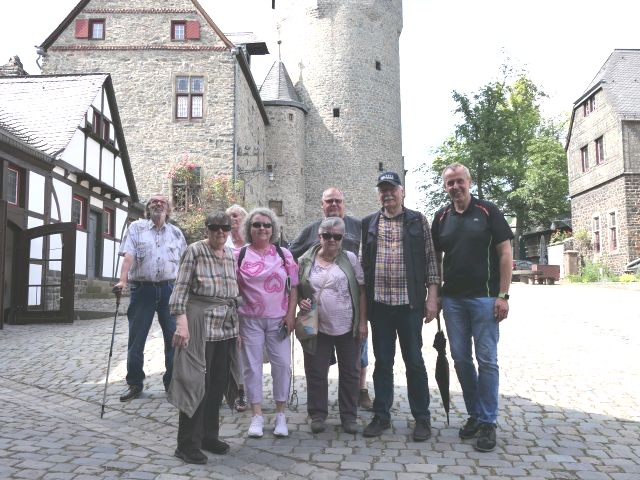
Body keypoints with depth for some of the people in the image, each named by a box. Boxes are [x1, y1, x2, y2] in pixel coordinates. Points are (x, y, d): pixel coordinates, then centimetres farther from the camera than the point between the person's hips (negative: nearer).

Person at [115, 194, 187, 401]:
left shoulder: (176, 232, 13)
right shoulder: (136, 227, 6)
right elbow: (128, 255, -7)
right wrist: (122, 280, -21)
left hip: (169, 289, 2)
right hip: (142, 289, -1)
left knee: (174, 338, 4)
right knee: (136, 339, 5)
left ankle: (172, 383, 17)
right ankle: (134, 384, 17)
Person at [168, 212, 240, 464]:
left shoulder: (231, 255, 12)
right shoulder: (194, 250, -5)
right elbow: (181, 287, -10)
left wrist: (236, 325, 15)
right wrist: (181, 321, -20)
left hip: (226, 325, 6)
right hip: (200, 322, -6)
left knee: (218, 382, 11)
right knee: (196, 381, -5)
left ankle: (208, 435, 24)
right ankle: (187, 444, 5)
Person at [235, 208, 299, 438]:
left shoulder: (284, 254, 5)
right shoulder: (239, 255, 1)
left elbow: (293, 288, 6)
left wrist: (290, 315, -3)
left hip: (278, 320, 1)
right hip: (250, 320, -1)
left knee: (282, 365, 3)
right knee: (253, 367, 4)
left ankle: (280, 415, 16)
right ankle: (256, 415, 16)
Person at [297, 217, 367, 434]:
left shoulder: (350, 258, 0)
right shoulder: (306, 261, 2)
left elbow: (361, 290, 0)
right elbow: (296, 289, 12)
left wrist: (362, 321, -5)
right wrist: (300, 302, -9)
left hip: (348, 327, 0)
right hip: (317, 328, 0)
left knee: (350, 372, 9)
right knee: (316, 373, 7)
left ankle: (349, 416, 23)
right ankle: (317, 415, 23)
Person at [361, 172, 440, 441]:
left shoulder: (418, 221, 4)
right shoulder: (368, 224, 9)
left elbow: (430, 260, 2)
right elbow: (363, 264, 10)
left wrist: (432, 297, -5)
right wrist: (363, 302, 6)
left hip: (410, 303, -2)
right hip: (379, 303, 2)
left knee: (414, 361, 5)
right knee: (382, 361, 10)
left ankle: (422, 418, 18)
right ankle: (381, 416, 21)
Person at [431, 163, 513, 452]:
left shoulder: (488, 212, -2)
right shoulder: (441, 218, 9)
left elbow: (505, 252, -4)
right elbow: (436, 258, 14)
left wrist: (503, 294, -10)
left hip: (484, 298, -4)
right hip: (452, 299, 4)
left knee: (486, 360, 0)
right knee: (461, 359, 9)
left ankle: (488, 422, 11)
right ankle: (474, 415, 23)